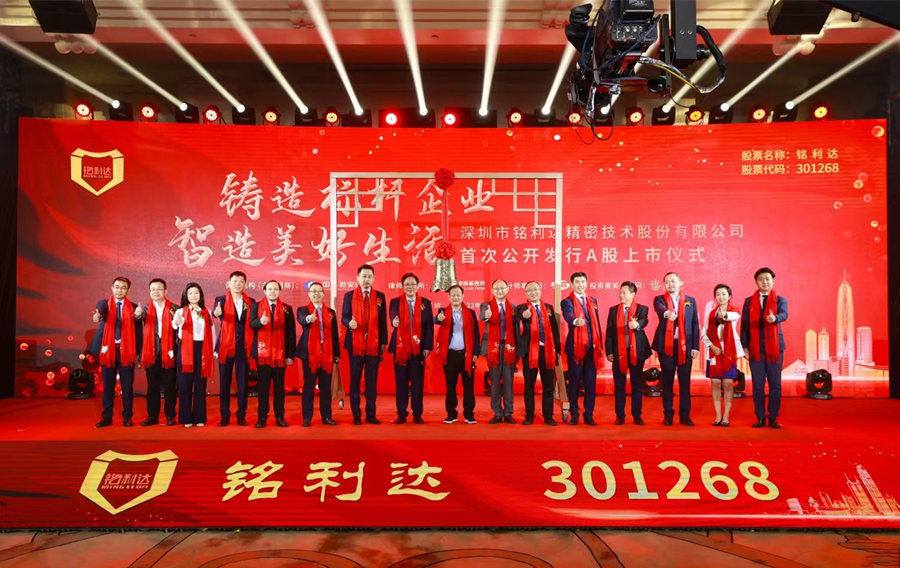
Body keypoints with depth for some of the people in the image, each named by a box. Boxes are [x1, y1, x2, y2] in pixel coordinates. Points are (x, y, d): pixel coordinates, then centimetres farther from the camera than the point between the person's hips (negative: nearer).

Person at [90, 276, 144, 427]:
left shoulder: (133, 307, 4)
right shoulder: (105, 304, 4)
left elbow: (138, 330, -3)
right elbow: (101, 309, -20)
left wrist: (138, 315, -27)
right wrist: (98, 314, -45)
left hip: (126, 349, -1)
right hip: (108, 349, 1)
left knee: (127, 385, 3)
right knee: (108, 385, 7)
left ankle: (127, 417, 11)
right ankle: (107, 417, 16)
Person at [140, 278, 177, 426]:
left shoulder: (174, 309, 2)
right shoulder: (146, 309, 8)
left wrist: (175, 350, -9)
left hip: (168, 353, -2)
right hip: (151, 352, 2)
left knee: (169, 386, 4)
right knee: (152, 386, 8)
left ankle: (170, 416, 12)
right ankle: (152, 416, 16)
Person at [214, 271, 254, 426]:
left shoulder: (250, 302, 9)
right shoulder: (221, 300, 4)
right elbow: (218, 313, -18)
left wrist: (253, 348, 0)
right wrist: (217, 313, -41)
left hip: (244, 348, 1)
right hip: (226, 346, -1)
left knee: (243, 383, 3)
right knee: (224, 383, 3)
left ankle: (241, 416, 12)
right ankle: (225, 416, 13)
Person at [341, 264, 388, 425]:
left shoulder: (380, 296, 9)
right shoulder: (349, 295, 6)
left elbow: (383, 320, 7)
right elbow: (344, 317, 2)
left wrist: (383, 342, 2)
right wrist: (349, 323, -21)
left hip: (374, 344, 1)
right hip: (355, 343, -1)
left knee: (372, 381, 4)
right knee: (355, 380, 3)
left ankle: (371, 415, 11)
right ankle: (356, 415, 10)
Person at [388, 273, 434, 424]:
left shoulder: (426, 303, 7)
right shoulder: (395, 302, 5)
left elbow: (429, 326, 3)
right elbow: (393, 315, -15)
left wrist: (427, 347, -4)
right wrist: (394, 321, -39)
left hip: (419, 348, 0)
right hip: (400, 347, 0)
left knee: (418, 382, 3)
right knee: (401, 382, 4)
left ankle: (417, 414, 12)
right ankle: (401, 414, 12)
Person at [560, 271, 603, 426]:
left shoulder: (593, 301, 14)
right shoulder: (567, 302, -3)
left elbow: (597, 323, 15)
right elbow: (568, 316, -25)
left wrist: (600, 345, 11)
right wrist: (576, 321, -48)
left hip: (592, 347, 4)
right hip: (575, 347, -4)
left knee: (591, 382, 6)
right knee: (574, 382, 3)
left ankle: (589, 415, 15)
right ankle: (574, 414, 12)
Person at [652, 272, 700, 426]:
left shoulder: (690, 301, 10)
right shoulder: (659, 299, 4)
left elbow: (695, 324, 8)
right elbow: (659, 309, -20)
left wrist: (695, 346, 0)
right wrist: (667, 313, -44)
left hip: (685, 345, 1)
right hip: (666, 345, -1)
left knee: (685, 381, 4)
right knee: (667, 381, 5)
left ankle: (685, 415, 13)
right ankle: (668, 414, 13)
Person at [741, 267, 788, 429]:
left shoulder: (780, 300, 5)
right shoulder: (749, 301, 9)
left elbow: (784, 314, -16)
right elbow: (744, 324, 7)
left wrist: (774, 318, -40)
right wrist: (745, 346, -1)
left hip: (774, 347, -1)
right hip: (755, 348, 1)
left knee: (775, 384, 2)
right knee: (758, 384, 4)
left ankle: (773, 417, 10)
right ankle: (760, 417, 12)